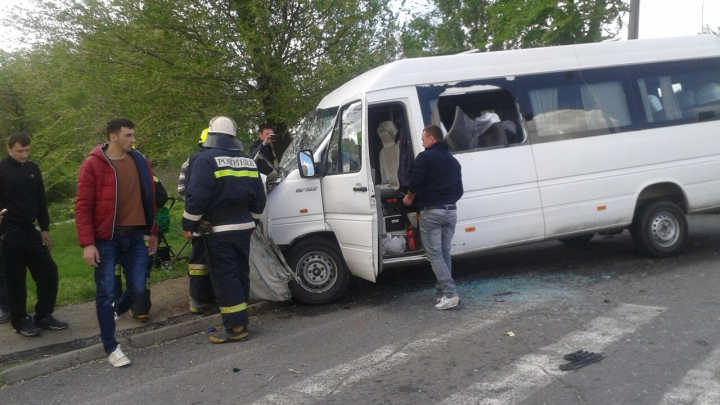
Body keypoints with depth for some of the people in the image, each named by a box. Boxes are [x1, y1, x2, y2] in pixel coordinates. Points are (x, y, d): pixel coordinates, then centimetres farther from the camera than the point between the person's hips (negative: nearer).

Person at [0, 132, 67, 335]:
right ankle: (20, 320, 16)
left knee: (48, 271, 5)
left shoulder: (33, 169, 9)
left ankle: (43, 315, 18)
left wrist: (45, 229, 12)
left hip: (30, 231, 5)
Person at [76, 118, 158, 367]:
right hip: (105, 239, -4)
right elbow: (83, 206, -9)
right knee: (106, 292, 2)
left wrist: (152, 232, 13)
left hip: (134, 236, 4)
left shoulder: (139, 162, 7)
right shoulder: (92, 165, -8)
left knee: (137, 289, 6)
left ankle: (114, 313, 39)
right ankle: (111, 347, 15)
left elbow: (149, 199, 13)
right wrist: (87, 243, -15)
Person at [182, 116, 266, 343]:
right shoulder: (248, 161, 11)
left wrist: (188, 225, -8)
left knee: (224, 277, -3)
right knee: (240, 274, 14)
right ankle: (240, 320, 21)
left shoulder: (206, 159, -11)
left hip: (218, 230, -7)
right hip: (243, 227, 7)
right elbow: (259, 197, 14)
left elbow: (197, 196, -18)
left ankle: (236, 326, -2)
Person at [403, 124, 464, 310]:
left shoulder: (425, 156, -5)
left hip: (431, 212, -7)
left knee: (435, 255, -4)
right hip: (450, 211, 7)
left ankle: (450, 294, -11)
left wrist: (409, 197, 3)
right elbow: (459, 190, 20)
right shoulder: (453, 160, 19)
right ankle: (442, 292, 18)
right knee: (444, 254, 14)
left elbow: (415, 181, -15)